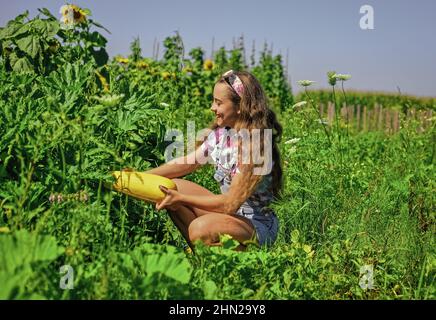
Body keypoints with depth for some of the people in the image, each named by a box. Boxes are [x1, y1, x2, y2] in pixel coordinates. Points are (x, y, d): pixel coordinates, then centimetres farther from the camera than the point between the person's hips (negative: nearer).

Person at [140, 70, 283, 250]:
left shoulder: (257, 144, -24)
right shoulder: (221, 133, 0)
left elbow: (230, 204, -25)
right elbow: (187, 163, 7)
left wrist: (181, 199, -22)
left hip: (257, 224, -8)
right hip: (229, 208, 8)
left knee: (201, 227, -34)